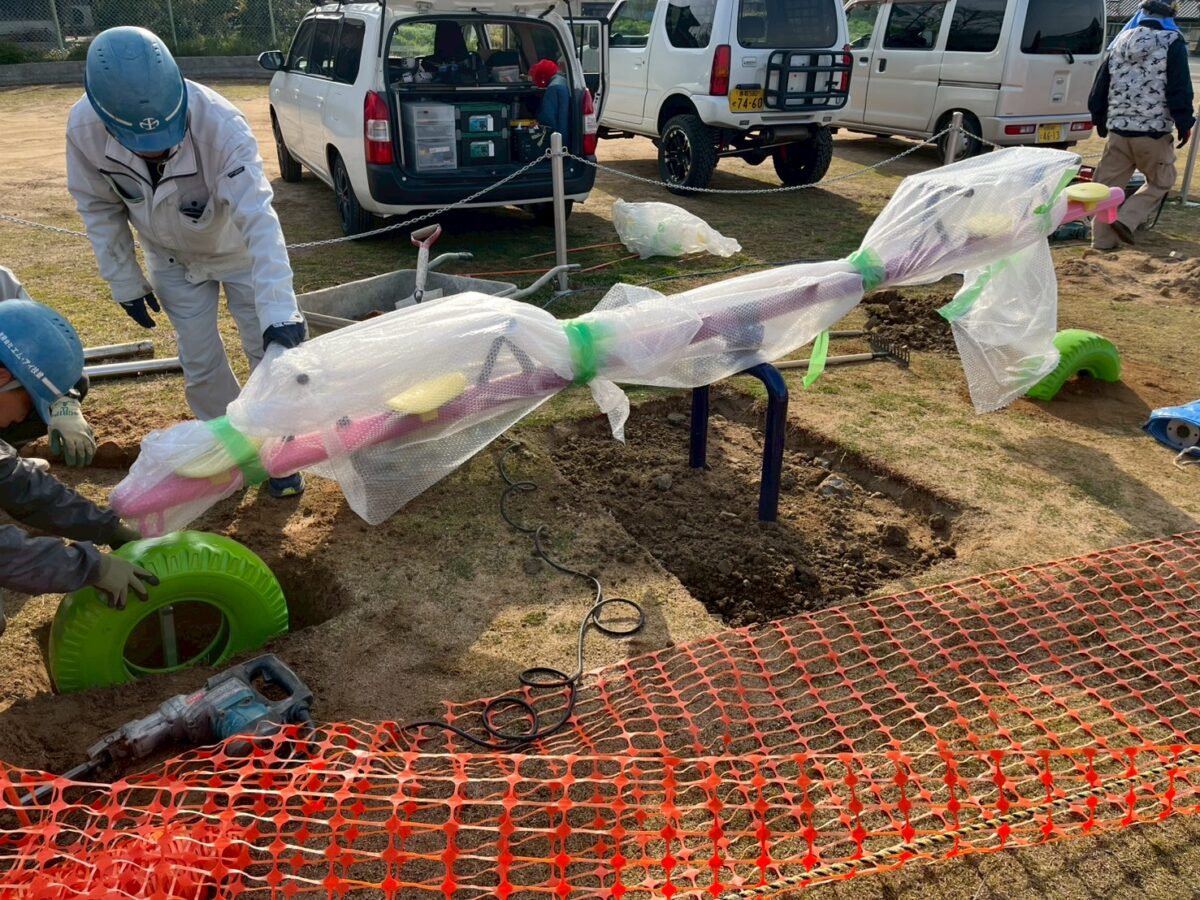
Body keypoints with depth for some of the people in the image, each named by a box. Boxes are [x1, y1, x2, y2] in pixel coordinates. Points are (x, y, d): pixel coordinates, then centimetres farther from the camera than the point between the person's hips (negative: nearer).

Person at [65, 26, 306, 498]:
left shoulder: (221, 125, -38)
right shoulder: (83, 127, -26)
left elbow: (258, 219, -46)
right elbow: (100, 208, -9)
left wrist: (279, 312, -54)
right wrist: (126, 283, -5)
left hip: (236, 250, -2)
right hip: (173, 260, 3)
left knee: (269, 352, 1)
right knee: (200, 363, 6)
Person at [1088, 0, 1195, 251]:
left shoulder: (1119, 43, 11)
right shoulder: (1172, 43, -5)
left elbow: (1099, 88, 15)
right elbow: (1180, 90, -10)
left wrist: (1100, 120, 25)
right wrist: (1184, 123, -1)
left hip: (1117, 129, 4)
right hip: (1154, 132, -4)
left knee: (1108, 183, 9)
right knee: (1161, 182, 11)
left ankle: (1103, 239, 9)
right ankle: (1126, 220, -5)